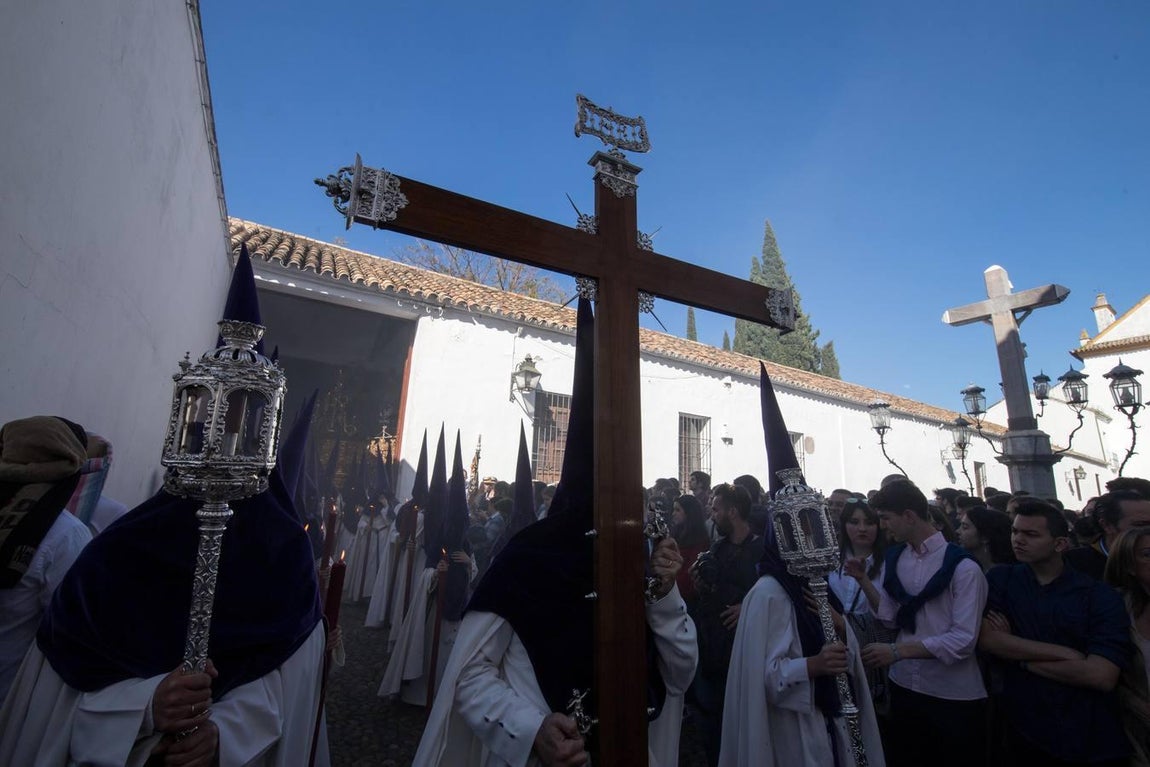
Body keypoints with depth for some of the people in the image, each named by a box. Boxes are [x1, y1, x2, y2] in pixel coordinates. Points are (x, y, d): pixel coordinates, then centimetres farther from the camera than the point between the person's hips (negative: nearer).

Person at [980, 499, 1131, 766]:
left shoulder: (1101, 596, -7)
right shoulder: (1000, 579, -3)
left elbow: (1102, 676, -16)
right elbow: (986, 639, -15)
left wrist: (1020, 658, -12)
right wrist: (1066, 654, -18)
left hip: (1090, 739, 0)